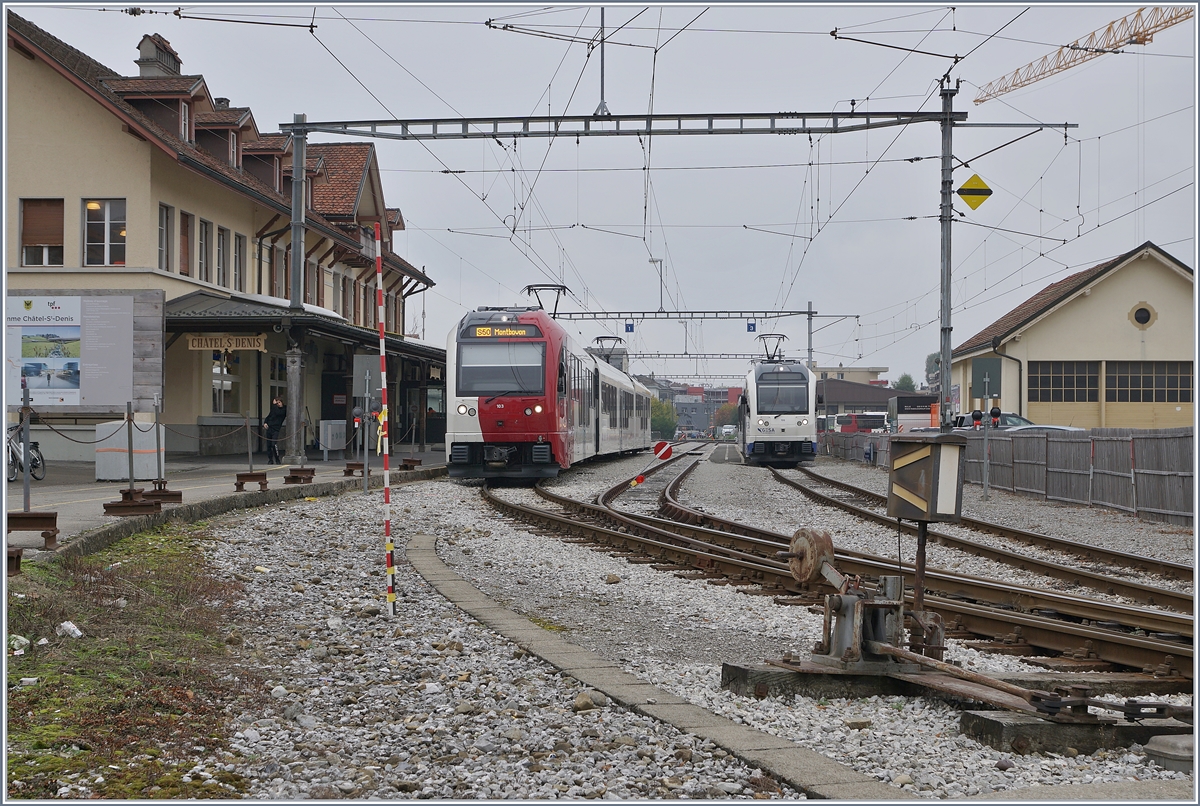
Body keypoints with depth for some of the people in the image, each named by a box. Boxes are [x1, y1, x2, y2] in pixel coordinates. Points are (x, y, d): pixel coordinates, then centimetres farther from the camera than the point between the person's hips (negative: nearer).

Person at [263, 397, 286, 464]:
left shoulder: (284, 409, -1)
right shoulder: (273, 409, 15)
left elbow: (278, 413, -19)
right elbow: (268, 417, 21)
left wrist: (274, 405, -11)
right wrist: (265, 423, 3)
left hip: (276, 429, -6)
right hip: (269, 428, 6)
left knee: (274, 444, -18)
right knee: (269, 445, 6)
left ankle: (277, 460, -9)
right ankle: (270, 460, 15)